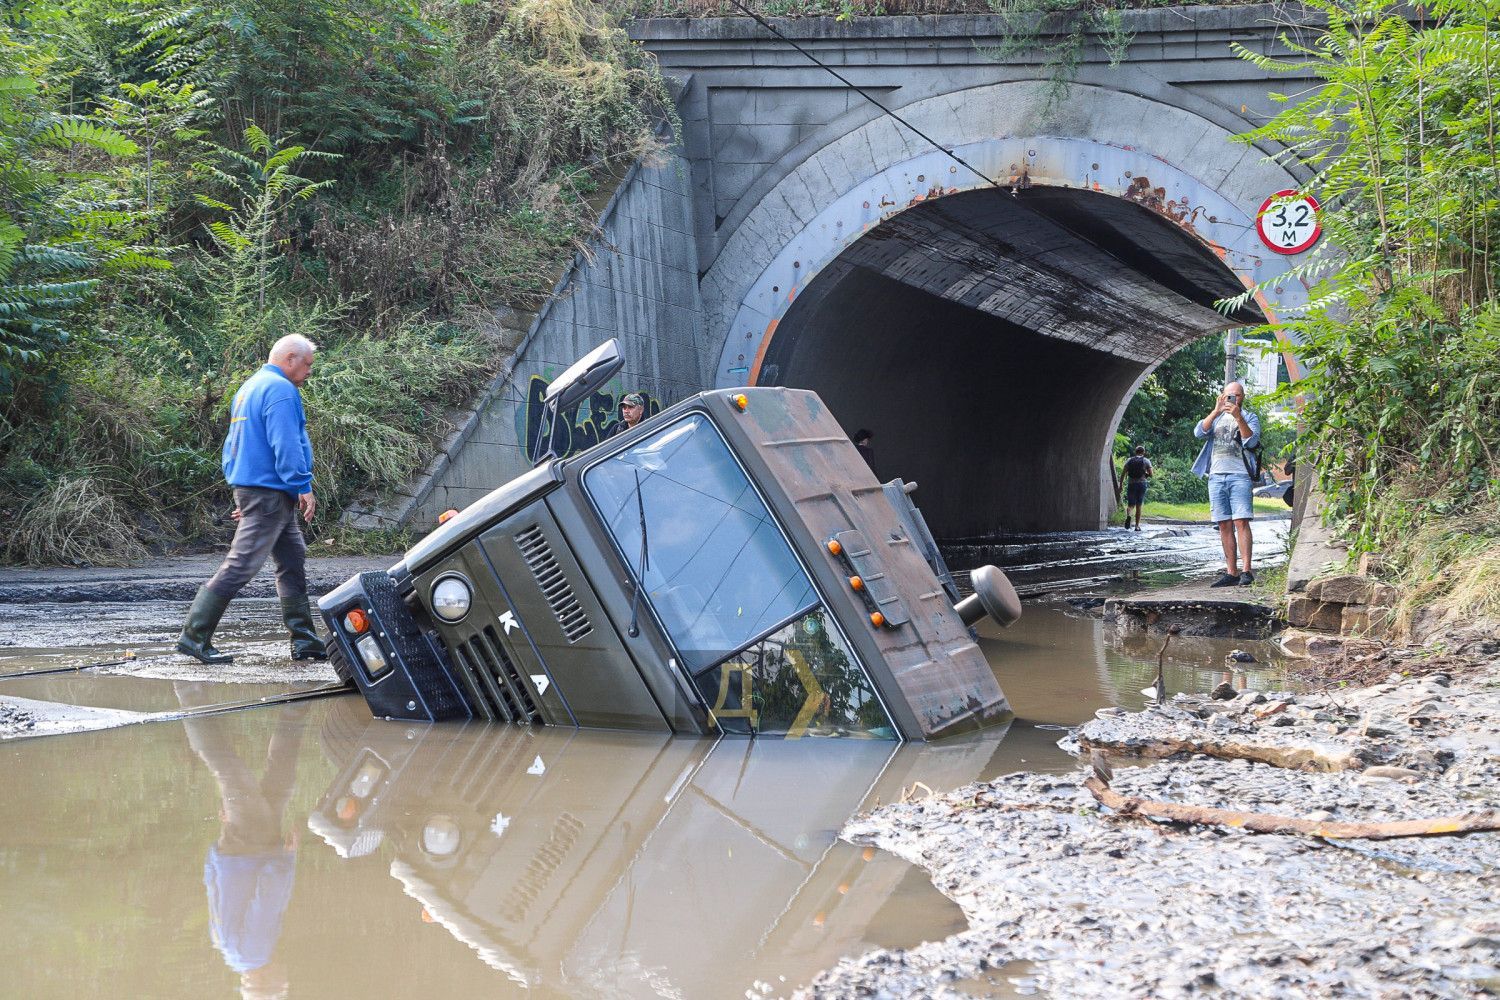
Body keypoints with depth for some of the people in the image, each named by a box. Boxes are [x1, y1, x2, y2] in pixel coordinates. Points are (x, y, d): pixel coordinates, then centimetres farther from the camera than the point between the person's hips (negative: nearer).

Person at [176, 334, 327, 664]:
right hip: (269, 491, -11)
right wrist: (303, 487, -18)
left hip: (250, 487, 11)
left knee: (293, 563, 11)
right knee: (240, 565, -9)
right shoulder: (280, 389, -12)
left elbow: (232, 444, 23)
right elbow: (285, 444, -21)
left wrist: (242, 496, 23)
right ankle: (194, 635, -7)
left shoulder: (249, 388, 20)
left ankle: (304, 640, 12)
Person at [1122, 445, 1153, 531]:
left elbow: (1124, 473, 0)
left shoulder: (1129, 460, 7)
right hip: (1141, 484, -1)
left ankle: (1128, 515, -23)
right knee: (1139, 506, 8)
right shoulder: (1146, 461, 3)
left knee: (1131, 505, 9)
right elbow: (1151, 475, -3)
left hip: (1131, 485, 1)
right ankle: (1137, 526, 4)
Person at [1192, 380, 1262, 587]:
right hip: (1216, 476, 4)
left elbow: (1251, 441, -8)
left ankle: (1246, 571, -18)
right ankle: (1231, 573, 4)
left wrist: (1238, 417, -19)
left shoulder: (1250, 417, 9)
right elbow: (1199, 432, 0)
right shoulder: (1216, 417, 19)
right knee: (1224, 525, 3)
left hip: (1239, 476, -4)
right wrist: (1216, 411, -12)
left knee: (1241, 522, -14)